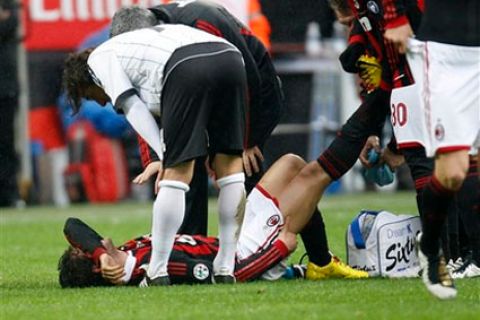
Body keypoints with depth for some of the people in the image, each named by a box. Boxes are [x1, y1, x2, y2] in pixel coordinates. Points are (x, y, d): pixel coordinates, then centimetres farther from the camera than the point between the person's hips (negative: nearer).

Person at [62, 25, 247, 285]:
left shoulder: (100, 58, 22)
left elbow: (132, 107, 7)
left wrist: (165, 156, 4)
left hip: (188, 68, -7)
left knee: (176, 174, -3)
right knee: (230, 165, 12)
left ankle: (157, 272, 2)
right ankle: (225, 268, 15)